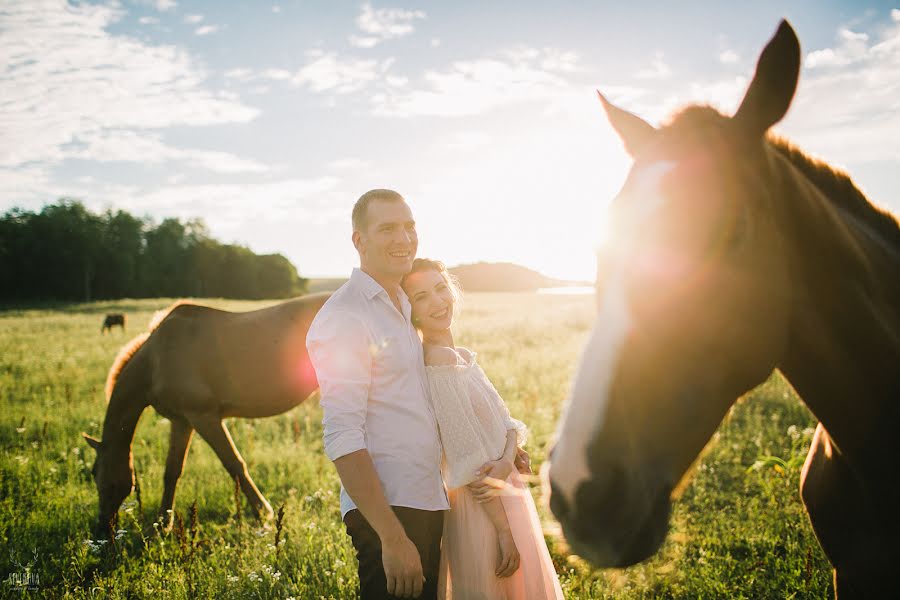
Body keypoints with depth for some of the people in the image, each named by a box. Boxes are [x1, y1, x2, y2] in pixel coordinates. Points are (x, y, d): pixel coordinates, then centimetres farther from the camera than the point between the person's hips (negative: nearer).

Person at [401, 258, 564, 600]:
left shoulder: (463, 357, 8)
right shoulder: (438, 363, -19)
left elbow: (506, 424, 4)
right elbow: (470, 462, -21)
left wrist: (507, 461, -17)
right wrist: (504, 531, -19)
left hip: (508, 494, 9)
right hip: (483, 510, -9)